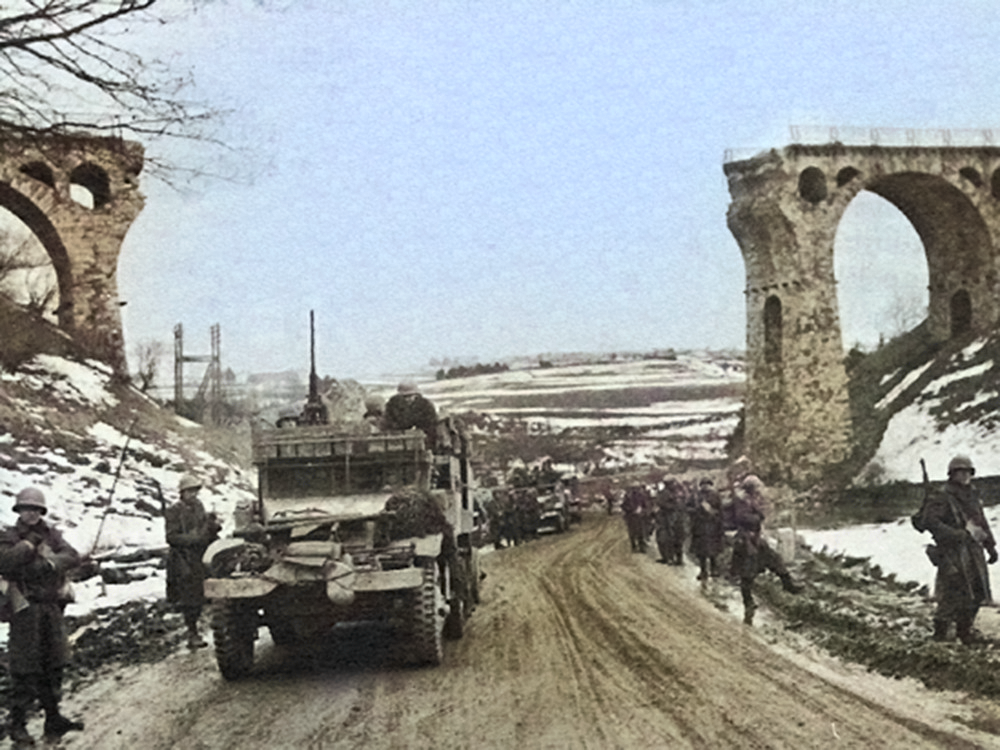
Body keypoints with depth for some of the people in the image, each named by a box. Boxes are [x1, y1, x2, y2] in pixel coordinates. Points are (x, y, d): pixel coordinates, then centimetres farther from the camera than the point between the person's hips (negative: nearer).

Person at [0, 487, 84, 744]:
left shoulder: (51, 534, 9)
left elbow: (73, 557, -4)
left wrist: (52, 562, -21)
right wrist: (29, 544, -19)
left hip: (52, 606, 5)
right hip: (26, 610, -5)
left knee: (54, 665, 11)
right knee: (25, 668, -5)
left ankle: (53, 718, 22)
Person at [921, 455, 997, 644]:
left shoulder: (972, 496, 15)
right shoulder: (942, 498, -10)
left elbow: (982, 523, 23)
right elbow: (930, 521, -21)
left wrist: (990, 546, 21)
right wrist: (957, 535, -25)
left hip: (974, 550, 7)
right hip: (953, 553, -7)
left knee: (977, 593, 9)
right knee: (953, 594, -8)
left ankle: (964, 629, 24)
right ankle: (940, 633, 6)